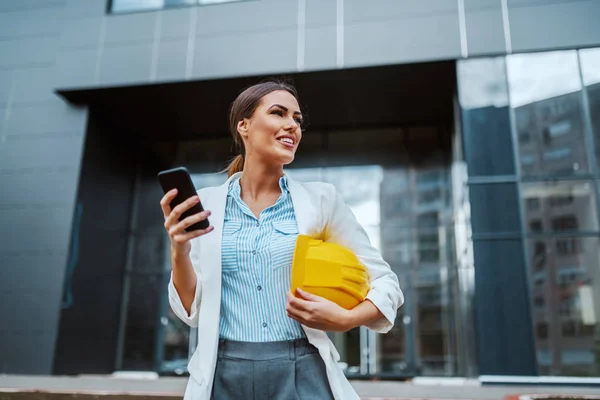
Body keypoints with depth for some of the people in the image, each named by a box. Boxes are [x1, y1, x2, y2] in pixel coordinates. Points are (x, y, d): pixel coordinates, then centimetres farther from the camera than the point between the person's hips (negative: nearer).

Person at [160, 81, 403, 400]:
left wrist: (344, 320, -15)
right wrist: (179, 251, -15)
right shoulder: (206, 204, 1)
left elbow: (386, 285, 3)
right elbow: (192, 310, 2)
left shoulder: (320, 199, -1)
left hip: (302, 374, 0)